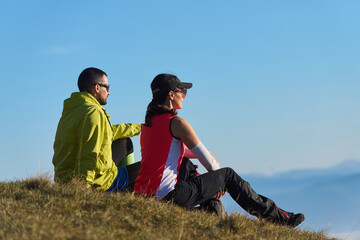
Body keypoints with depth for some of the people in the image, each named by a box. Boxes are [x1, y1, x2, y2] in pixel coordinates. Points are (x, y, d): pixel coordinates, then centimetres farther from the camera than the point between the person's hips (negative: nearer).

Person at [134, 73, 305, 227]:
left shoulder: (148, 123, 15)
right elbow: (207, 160, -5)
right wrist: (219, 180, 14)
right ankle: (277, 216, 15)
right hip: (167, 195, -9)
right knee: (228, 175, 6)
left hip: (144, 196, 9)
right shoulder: (176, 123, -10)